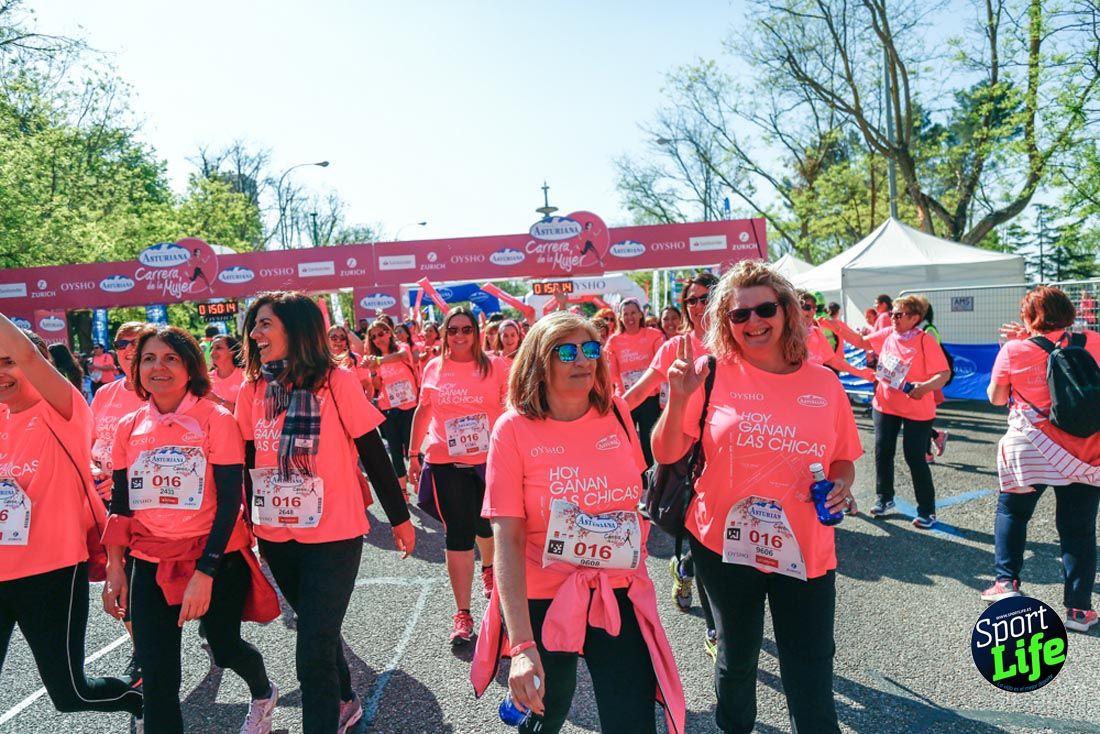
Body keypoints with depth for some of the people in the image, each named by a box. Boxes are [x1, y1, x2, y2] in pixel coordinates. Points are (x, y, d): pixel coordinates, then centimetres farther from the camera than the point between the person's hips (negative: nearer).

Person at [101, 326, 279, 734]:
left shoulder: (216, 421, -12)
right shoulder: (129, 427, 2)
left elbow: (230, 501, -14)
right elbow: (120, 503, 9)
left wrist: (205, 573, -18)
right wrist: (114, 567, 3)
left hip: (216, 559, -3)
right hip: (151, 564, 3)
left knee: (224, 648, 15)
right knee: (156, 677, 1)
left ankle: (263, 694, 48)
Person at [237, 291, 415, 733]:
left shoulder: (337, 383, -13)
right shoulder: (252, 389, 0)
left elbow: (373, 455, -7)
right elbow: (249, 462, 9)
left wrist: (399, 518, -2)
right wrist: (253, 522, 15)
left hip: (333, 537, -5)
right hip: (276, 537, 5)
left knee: (312, 650, -6)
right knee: (318, 630, 23)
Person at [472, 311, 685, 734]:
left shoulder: (615, 413, -3)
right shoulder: (514, 429, -13)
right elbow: (507, 539, -18)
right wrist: (522, 645, -23)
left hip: (619, 597, 2)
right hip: (542, 601, -2)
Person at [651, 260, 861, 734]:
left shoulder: (823, 383, -1)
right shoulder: (712, 373, -7)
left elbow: (844, 461, 12)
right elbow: (666, 454, -5)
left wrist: (841, 487, -9)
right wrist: (678, 398, -19)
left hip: (805, 551, 1)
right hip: (724, 543, 0)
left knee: (811, 683, 5)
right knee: (737, 657, 19)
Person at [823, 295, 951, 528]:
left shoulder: (926, 341, -17)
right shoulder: (886, 335, 1)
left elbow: (944, 373, -20)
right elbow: (861, 341, 15)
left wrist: (926, 386, -39)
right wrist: (838, 327, 4)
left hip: (916, 410, -5)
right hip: (885, 405, 6)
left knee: (915, 458, -1)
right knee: (882, 453, 12)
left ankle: (927, 511, 13)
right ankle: (884, 498, 31)